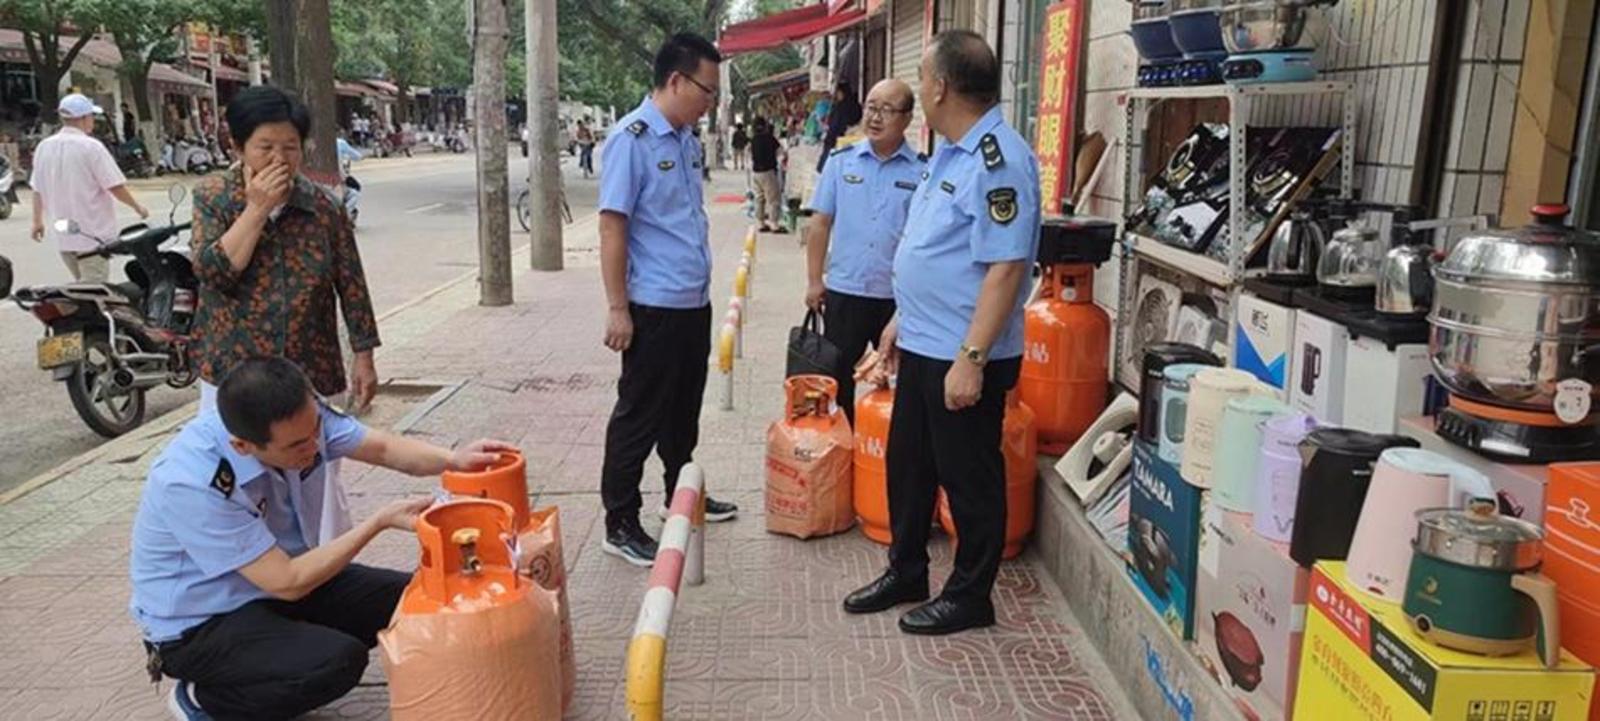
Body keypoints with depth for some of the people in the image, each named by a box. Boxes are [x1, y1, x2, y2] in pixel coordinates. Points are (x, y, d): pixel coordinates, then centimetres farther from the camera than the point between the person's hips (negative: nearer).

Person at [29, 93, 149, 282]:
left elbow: (37, 189, 13)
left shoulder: (44, 147, 7)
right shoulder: (91, 147, -13)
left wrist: (38, 220, 24)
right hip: (92, 234, -7)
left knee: (83, 284, 20)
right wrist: (138, 207, 2)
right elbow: (116, 187, -14)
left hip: (62, 235, 7)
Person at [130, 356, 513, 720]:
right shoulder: (193, 484, -34)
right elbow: (288, 583, -29)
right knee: (339, 660, -28)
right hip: (200, 624, -7)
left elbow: (383, 447, -3)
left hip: (282, 575, 7)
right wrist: (382, 521, -26)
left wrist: (453, 460, -23)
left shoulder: (302, 416, -17)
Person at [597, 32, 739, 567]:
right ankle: (620, 524, 13)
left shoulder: (687, 139, 11)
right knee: (640, 416, 1)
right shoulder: (631, 140, -14)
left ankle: (681, 495, 36)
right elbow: (611, 226, -17)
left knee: (684, 409, 20)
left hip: (694, 302, 8)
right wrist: (617, 308, -18)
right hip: (654, 307, -8)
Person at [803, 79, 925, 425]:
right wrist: (813, 280, 3)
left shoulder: (923, 170, -2)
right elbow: (820, 223, 5)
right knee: (836, 377, 12)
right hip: (844, 291, 2)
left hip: (900, 296, -1)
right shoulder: (841, 161, 3)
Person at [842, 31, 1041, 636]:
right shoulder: (949, 152, 12)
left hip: (964, 359, -10)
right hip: (921, 347, 10)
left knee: (969, 478, 6)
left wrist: (972, 358, -26)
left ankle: (969, 596, 23)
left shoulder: (999, 160, -20)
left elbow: (1005, 267, -25)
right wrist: (900, 319, 21)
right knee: (907, 466, 19)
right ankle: (905, 573, 36)